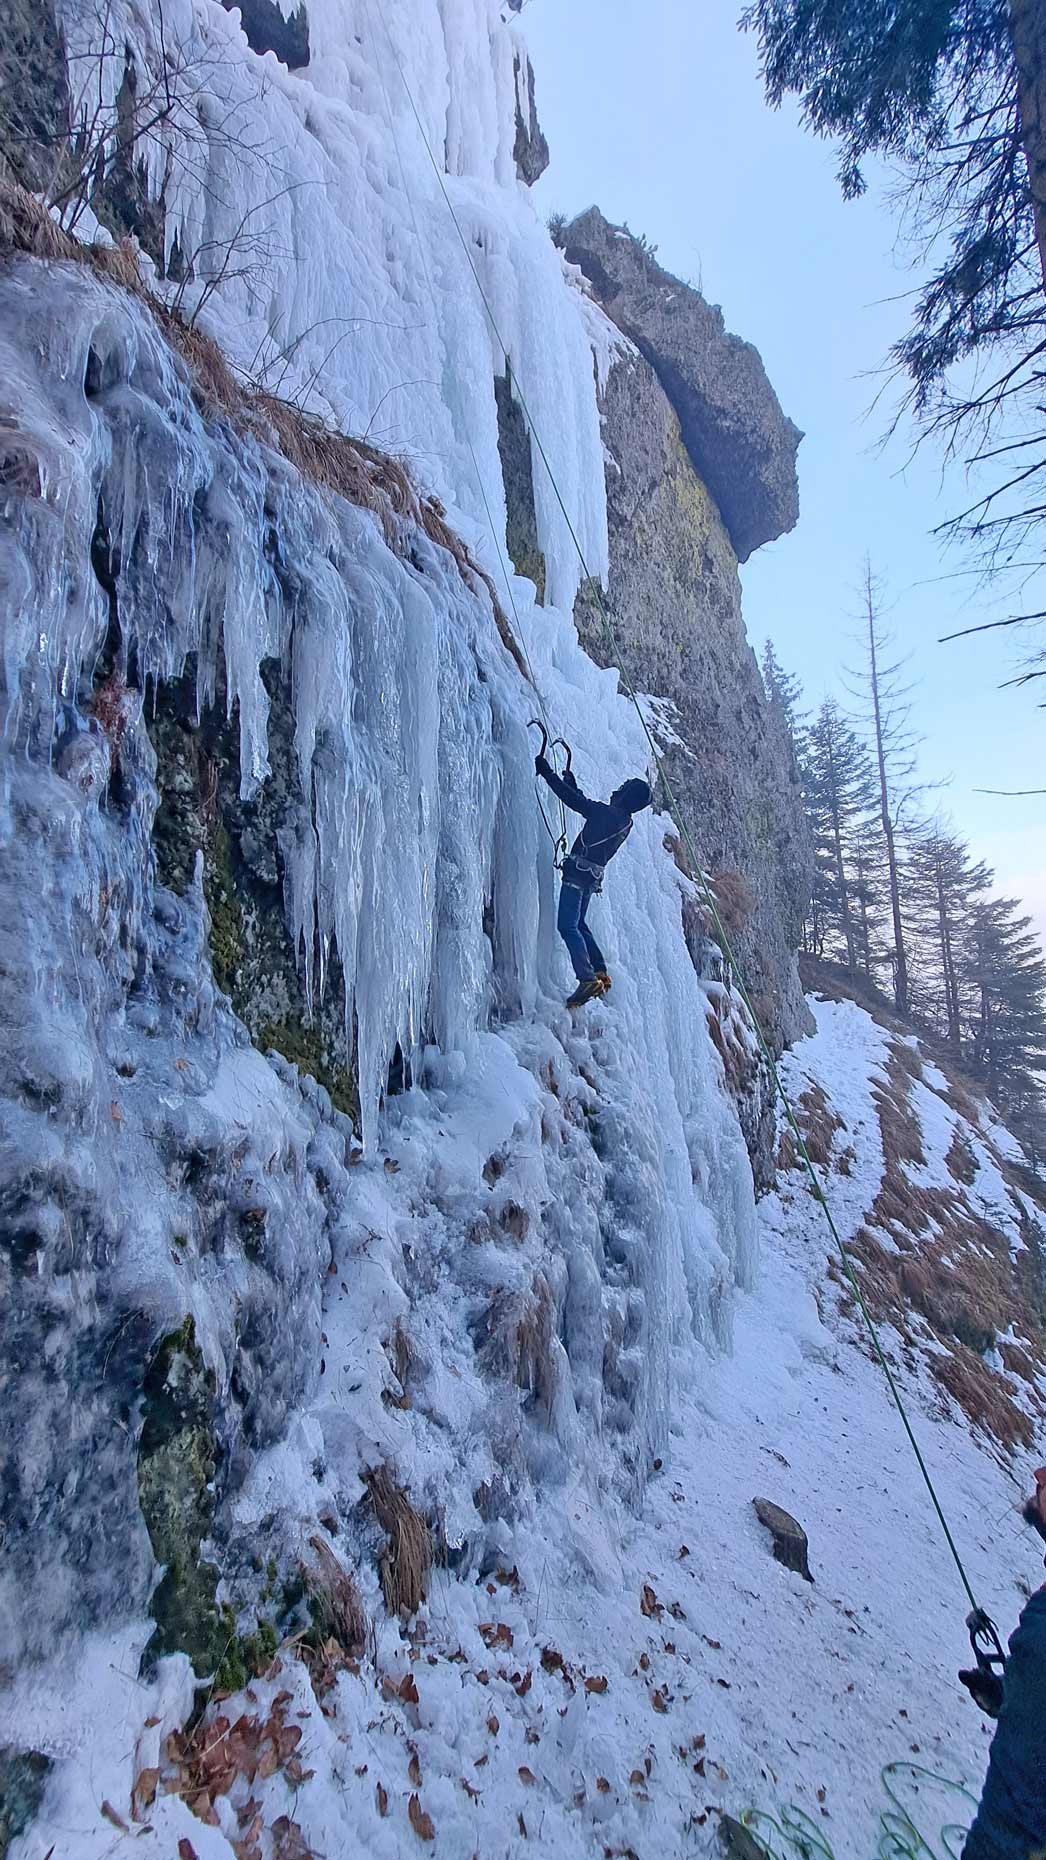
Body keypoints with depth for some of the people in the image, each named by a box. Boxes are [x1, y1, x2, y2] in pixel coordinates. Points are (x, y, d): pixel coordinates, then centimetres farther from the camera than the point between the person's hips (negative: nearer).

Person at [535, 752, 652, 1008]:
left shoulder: (608, 813, -11)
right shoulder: (625, 822, 15)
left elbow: (575, 801, -13)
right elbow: (585, 804, 28)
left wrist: (547, 772, -5)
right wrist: (571, 782, 33)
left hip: (578, 872, -9)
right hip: (593, 876, 9)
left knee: (568, 926, -12)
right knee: (579, 924, 22)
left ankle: (588, 980, -21)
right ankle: (600, 973, 21)